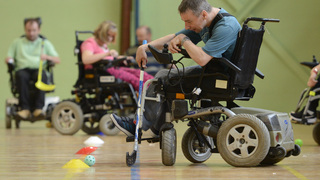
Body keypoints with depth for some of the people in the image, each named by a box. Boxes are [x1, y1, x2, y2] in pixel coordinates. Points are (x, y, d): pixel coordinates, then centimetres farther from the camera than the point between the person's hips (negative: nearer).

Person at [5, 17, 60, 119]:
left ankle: (38, 108, -42)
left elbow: (57, 60, 13)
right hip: (23, 69, 0)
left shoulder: (45, 43, 22)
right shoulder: (17, 43, 25)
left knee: (41, 75, -38)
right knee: (21, 75, -37)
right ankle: (25, 109, -40)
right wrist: (9, 59, -5)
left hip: (38, 69, 0)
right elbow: (8, 59, 20)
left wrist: (47, 57, -8)